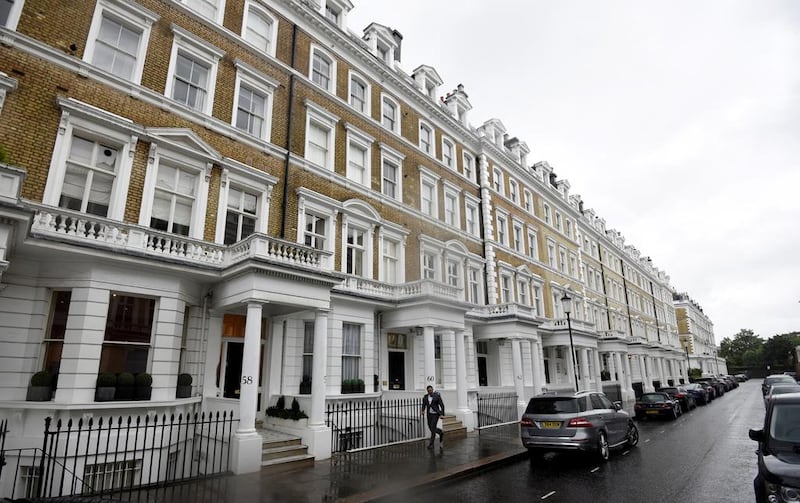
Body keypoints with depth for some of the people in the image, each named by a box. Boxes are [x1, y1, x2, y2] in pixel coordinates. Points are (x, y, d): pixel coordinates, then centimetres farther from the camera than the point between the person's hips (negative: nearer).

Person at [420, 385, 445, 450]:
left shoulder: (437, 396, -12)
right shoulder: (425, 397, 1)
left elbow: (442, 405, -9)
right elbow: (424, 405, 3)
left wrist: (442, 414, -12)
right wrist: (423, 411, -16)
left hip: (435, 414, -5)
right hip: (429, 414, 5)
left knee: (433, 428, -8)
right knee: (431, 428, 11)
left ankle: (431, 444, 3)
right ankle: (441, 433, 39)